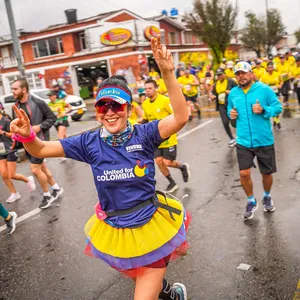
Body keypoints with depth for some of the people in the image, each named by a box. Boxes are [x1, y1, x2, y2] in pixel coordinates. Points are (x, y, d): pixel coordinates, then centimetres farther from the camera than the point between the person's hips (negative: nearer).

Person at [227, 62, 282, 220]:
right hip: (243, 142, 2)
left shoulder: (264, 89, -8)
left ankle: (267, 197, 42)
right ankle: (251, 201, 24)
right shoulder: (233, 93, 3)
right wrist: (231, 115, -4)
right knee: (244, 174, -2)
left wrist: (264, 110, -22)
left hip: (264, 141, -2)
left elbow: (278, 107, -4)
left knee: (266, 173, 13)